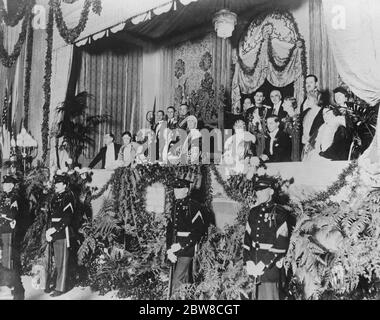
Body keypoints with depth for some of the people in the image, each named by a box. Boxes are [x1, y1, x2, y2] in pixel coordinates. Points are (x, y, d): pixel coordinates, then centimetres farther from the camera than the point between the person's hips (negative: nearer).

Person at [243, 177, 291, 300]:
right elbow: (247, 238, 9)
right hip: (255, 267, 6)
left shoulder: (280, 214, -9)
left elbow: (281, 245, -13)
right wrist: (248, 262, -2)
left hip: (272, 266, -6)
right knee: (257, 296, 13)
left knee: (270, 296, -2)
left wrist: (265, 264, -16)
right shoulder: (254, 211, 10)